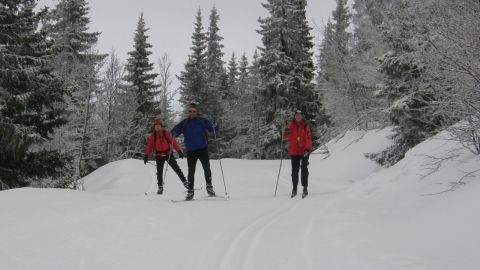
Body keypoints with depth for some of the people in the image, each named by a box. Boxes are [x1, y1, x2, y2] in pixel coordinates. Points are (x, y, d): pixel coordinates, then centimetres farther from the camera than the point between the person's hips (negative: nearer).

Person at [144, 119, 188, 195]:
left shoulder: (166, 133, -4)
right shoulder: (153, 135, 0)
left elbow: (173, 141, -6)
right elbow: (149, 145, -2)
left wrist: (179, 151, -12)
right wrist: (146, 155, -12)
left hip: (168, 154, -1)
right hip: (159, 156, 1)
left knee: (176, 169, 0)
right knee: (159, 172, -2)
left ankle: (185, 182, 6)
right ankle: (160, 188, 7)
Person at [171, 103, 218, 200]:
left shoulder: (202, 121, 3)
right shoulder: (184, 123, 6)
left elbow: (211, 128, 2)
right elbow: (175, 131, 7)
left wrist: (216, 128, -19)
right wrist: (174, 133, -15)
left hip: (203, 149, -1)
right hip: (190, 151, 1)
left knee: (206, 168, -2)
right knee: (191, 171, 2)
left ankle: (209, 187, 15)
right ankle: (190, 191, 9)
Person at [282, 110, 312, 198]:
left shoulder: (305, 126, 3)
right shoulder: (291, 125, 6)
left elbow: (308, 138, -3)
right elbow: (285, 137, 4)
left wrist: (307, 149, -15)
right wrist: (285, 133, -19)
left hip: (304, 151, -2)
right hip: (294, 151, 2)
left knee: (304, 169, -1)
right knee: (294, 170, 6)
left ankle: (305, 188, 4)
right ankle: (294, 189, 13)